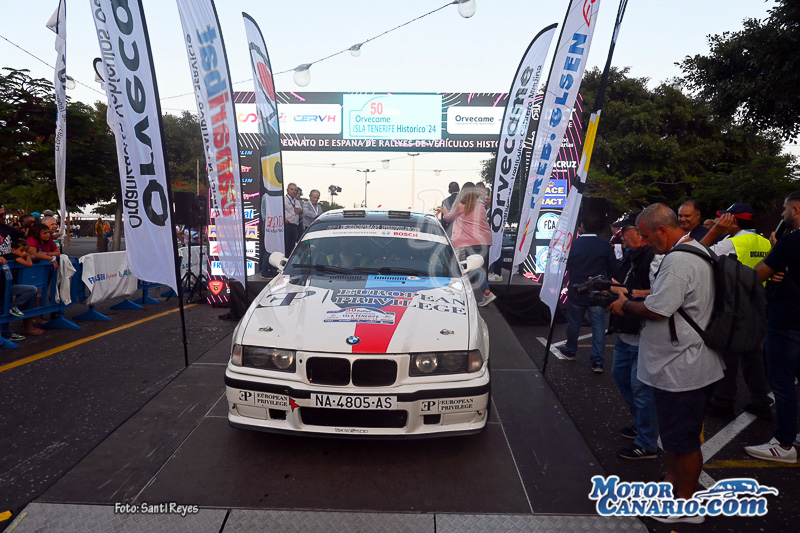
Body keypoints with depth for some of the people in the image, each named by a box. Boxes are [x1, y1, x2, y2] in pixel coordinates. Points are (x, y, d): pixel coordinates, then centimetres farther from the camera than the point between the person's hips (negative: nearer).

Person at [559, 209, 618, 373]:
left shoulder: (573, 244, -10)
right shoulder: (605, 246, -10)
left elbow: (564, 267, 0)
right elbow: (612, 269, -4)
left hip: (576, 292, 1)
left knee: (573, 323, 18)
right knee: (598, 326, 5)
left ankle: (570, 350, 36)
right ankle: (598, 361, 4)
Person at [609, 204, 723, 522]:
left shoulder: (679, 261, -23)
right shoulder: (693, 251, 11)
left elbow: (655, 310, -24)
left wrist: (625, 305, -7)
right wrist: (629, 293, 8)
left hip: (682, 370, -10)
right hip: (680, 364, 10)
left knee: (682, 438, 6)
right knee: (674, 434, 23)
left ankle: (686, 504, 22)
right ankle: (672, 482, 39)